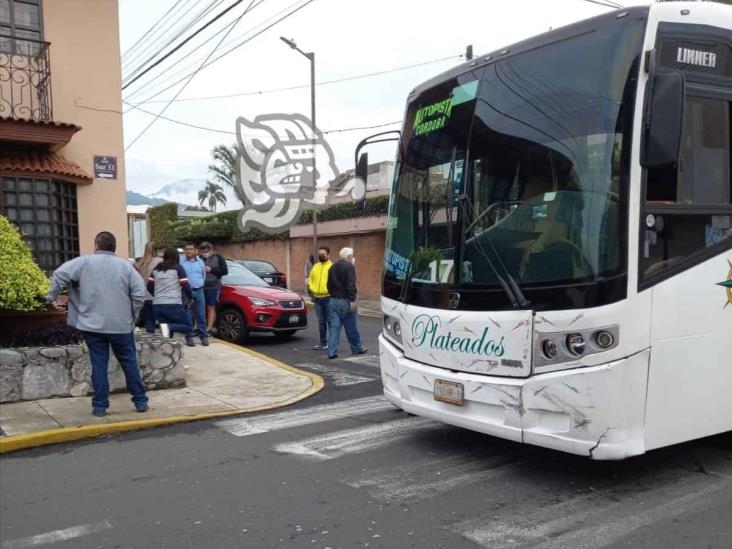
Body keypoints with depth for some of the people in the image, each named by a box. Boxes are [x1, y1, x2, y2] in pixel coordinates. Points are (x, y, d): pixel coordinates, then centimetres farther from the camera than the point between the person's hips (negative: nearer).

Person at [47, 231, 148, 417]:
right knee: (129, 362, 10)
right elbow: (139, 293, -5)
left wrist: (53, 297, 3)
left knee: (99, 364, 6)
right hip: (121, 325, 1)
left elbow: (59, 275, -12)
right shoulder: (126, 265, 2)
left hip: (93, 324, 0)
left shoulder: (84, 262, -1)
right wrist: (132, 316, 7)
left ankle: (99, 406, 10)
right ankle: (141, 401, 15)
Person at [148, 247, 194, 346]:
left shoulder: (156, 269, 14)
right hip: (174, 305, -5)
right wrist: (190, 297, 15)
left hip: (157, 305, 5)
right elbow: (186, 286, -3)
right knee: (188, 326, 5)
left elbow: (149, 286, 18)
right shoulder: (178, 268, 1)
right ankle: (169, 327, -20)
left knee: (166, 332, 17)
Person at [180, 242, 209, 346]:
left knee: (201, 315, 2)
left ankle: (204, 337, 6)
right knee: (188, 316, 0)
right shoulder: (180, 262, -2)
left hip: (199, 291, 3)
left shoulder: (200, 262, 13)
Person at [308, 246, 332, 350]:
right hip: (317, 298, 6)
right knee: (321, 321, 12)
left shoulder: (332, 266, -3)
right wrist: (311, 289, 6)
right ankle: (323, 342, 19)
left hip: (328, 298, -6)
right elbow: (310, 279, 20)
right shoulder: (315, 267, 16)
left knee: (330, 320, -4)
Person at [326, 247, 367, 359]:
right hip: (345, 301, -6)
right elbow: (351, 285, -20)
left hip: (333, 300, 7)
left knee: (334, 326, 4)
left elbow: (329, 284, 20)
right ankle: (356, 348, 20)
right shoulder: (349, 266, -11)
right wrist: (352, 300, -21)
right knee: (351, 327, 7)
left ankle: (332, 352, 0)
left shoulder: (333, 267, 14)